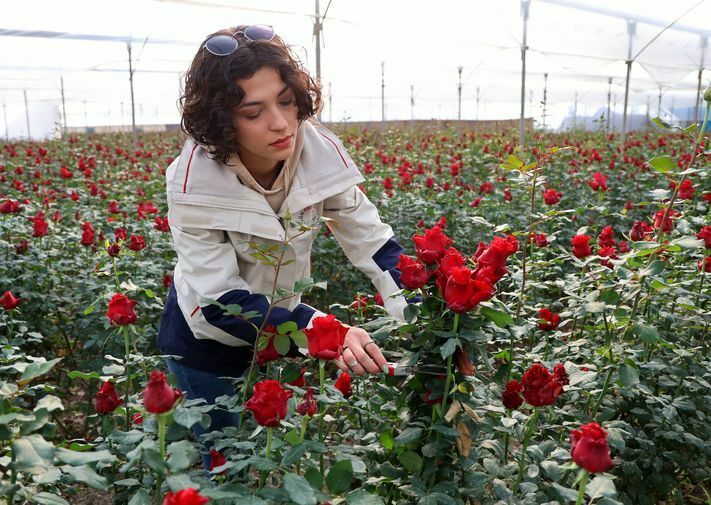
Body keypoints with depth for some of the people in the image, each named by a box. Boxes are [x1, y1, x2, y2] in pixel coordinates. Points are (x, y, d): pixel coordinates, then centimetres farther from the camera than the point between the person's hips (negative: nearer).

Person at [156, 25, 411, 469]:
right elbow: (222, 303, -29)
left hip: (281, 327, 3)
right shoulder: (194, 182, -30)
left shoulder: (321, 152, -23)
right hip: (210, 342, -3)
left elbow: (374, 241, -15)